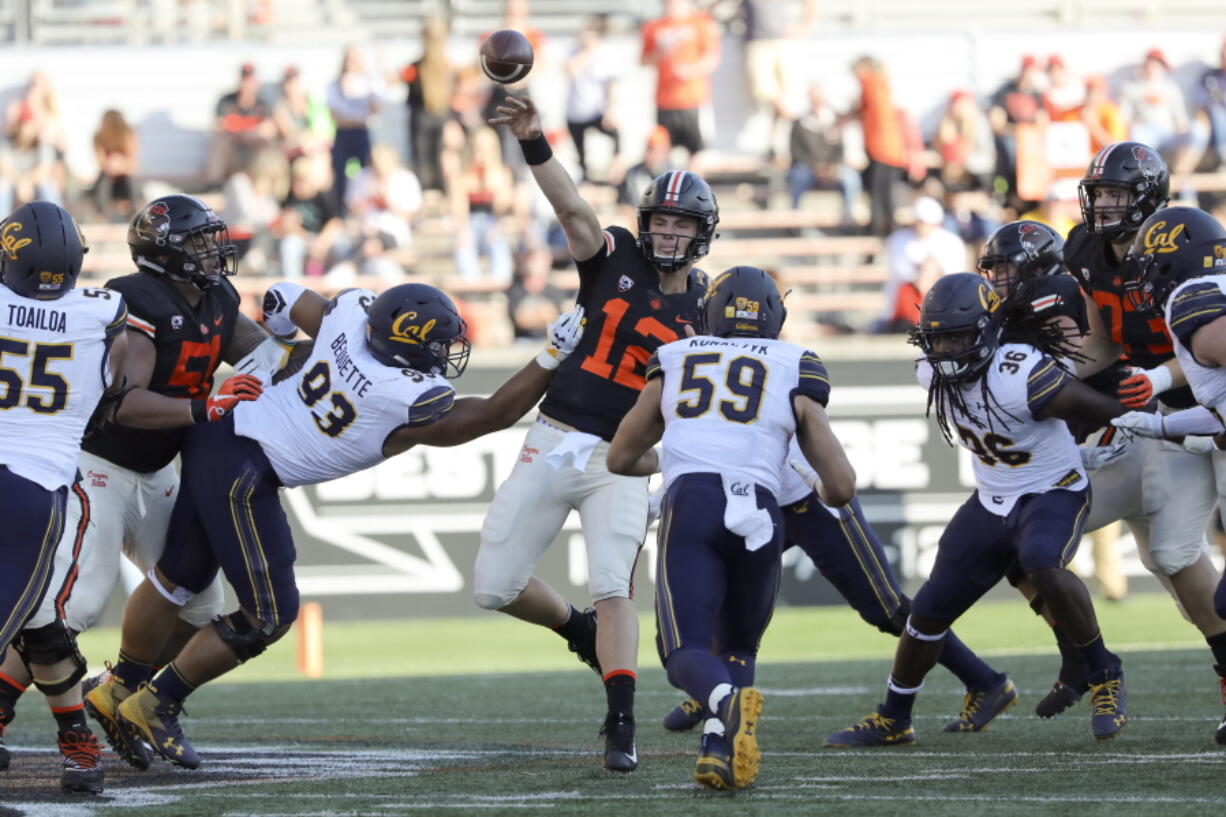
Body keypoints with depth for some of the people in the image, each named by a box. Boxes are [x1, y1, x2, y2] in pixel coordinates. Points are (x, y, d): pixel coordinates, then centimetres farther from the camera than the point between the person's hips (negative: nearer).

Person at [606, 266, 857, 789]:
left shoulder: (673, 360, 24)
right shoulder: (794, 371, 20)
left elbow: (621, 458, 34)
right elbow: (841, 486, 16)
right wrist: (817, 497, 41)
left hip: (689, 502, -1)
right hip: (758, 511, 1)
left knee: (686, 652, -6)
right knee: (737, 647, 20)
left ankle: (725, 702, -39)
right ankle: (722, 747, -5)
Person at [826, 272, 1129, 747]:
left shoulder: (1022, 377, -32)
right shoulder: (932, 374, -11)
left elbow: (1111, 413, -24)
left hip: (1053, 494, -7)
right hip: (991, 502, 7)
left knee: (1042, 567, -38)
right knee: (930, 611, 8)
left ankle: (1105, 677, -20)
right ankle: (892, 720, 28)